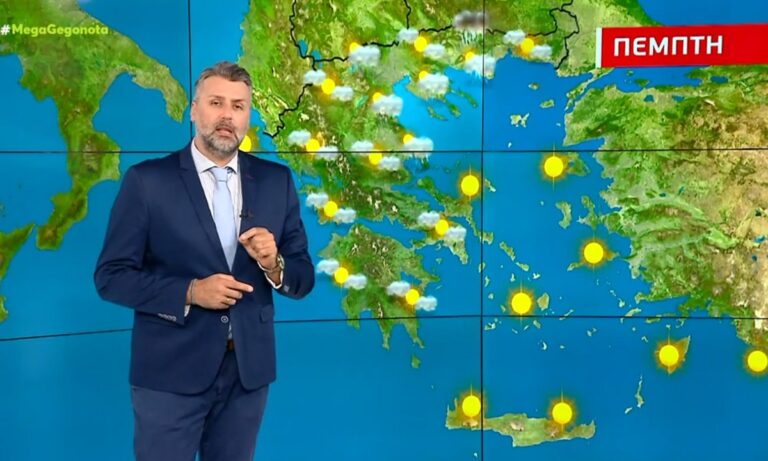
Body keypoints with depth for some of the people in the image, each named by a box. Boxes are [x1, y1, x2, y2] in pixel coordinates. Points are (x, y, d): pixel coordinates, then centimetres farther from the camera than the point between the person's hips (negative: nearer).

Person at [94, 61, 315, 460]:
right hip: (170, 372, -3)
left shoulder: (277, 180, 3)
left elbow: (303, 278, 5)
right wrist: (190, 292, -19)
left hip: (249, 369, 3)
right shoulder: (147, 180, -5)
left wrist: (273, 265, -17)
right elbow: (111, 276, -6)